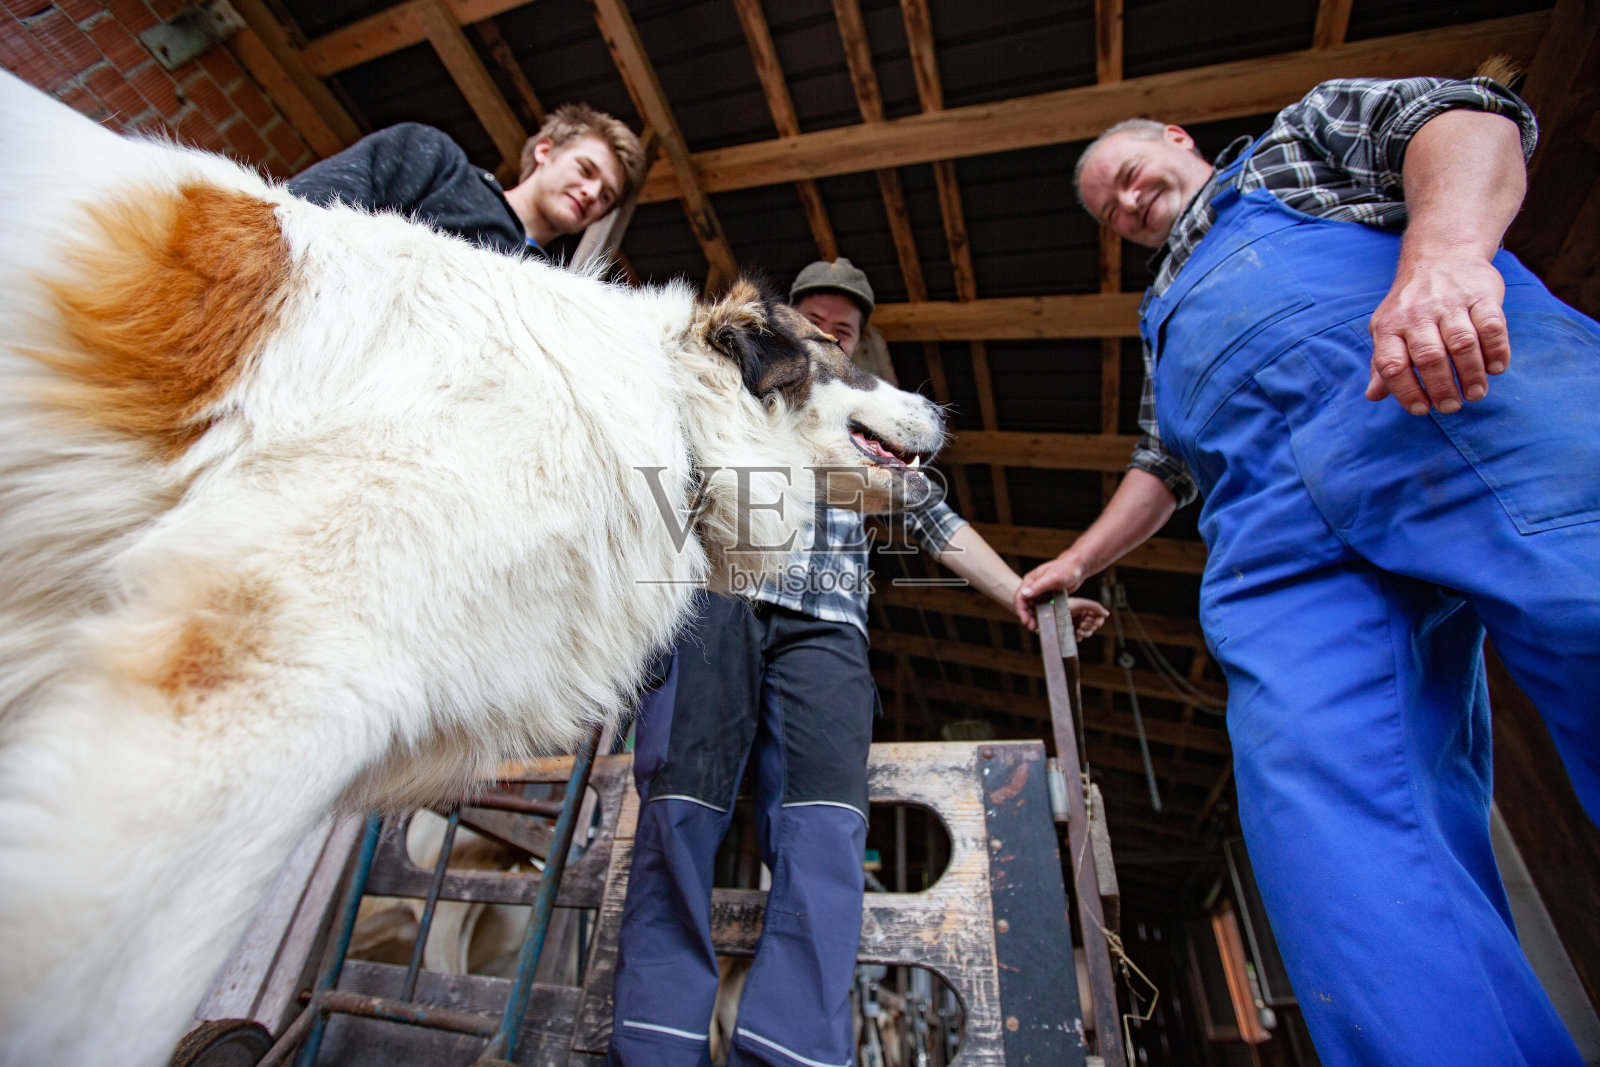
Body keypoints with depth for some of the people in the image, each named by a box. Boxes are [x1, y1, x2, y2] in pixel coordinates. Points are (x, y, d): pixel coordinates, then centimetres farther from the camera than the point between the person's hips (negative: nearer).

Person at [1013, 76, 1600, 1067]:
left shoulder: (1305, 130, 29)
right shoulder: (1168, 319, 39)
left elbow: (1465, 114, 8)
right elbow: (1164, 466, 38)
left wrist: (1446, 251, -14)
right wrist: (1074, 562, 33)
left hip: (1472, 390, -3)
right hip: (1277, 533, 4)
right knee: (1329, 806, -15)